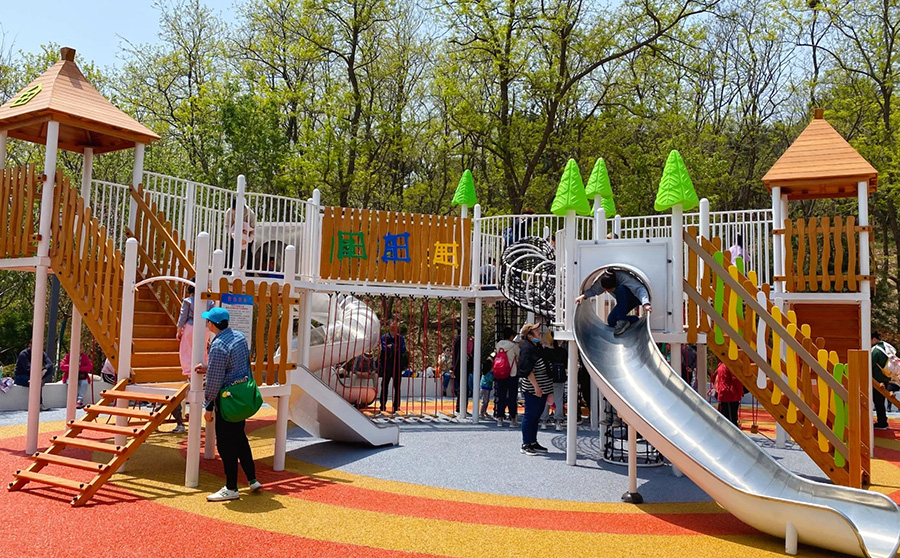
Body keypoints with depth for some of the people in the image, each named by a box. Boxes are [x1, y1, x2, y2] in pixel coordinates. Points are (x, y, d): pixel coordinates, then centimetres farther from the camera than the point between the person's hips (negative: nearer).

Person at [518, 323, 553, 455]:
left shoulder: (537, 346, 14)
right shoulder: (526, 348, -15)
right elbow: (528, 370, -20)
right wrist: (536, 387, -22)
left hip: (542, 388, 9)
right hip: (533, 389, -9)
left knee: (536, 415, 15)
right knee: (530, 415, -3)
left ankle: (533, 442, 23)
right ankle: (525, 445, 5)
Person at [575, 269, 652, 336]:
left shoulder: (623, 277, -37)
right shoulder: (603, 279, -20)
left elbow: (640, 289, -46)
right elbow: (593, 290, -7)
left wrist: (645, 303, -63)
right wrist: (584, 295, -27)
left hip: (636, 298, -6)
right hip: (625, 301, 6)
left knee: (621, 289, -37)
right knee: (611, 321, -13)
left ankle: (622, 321, -27)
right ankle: (635, 319, 9)